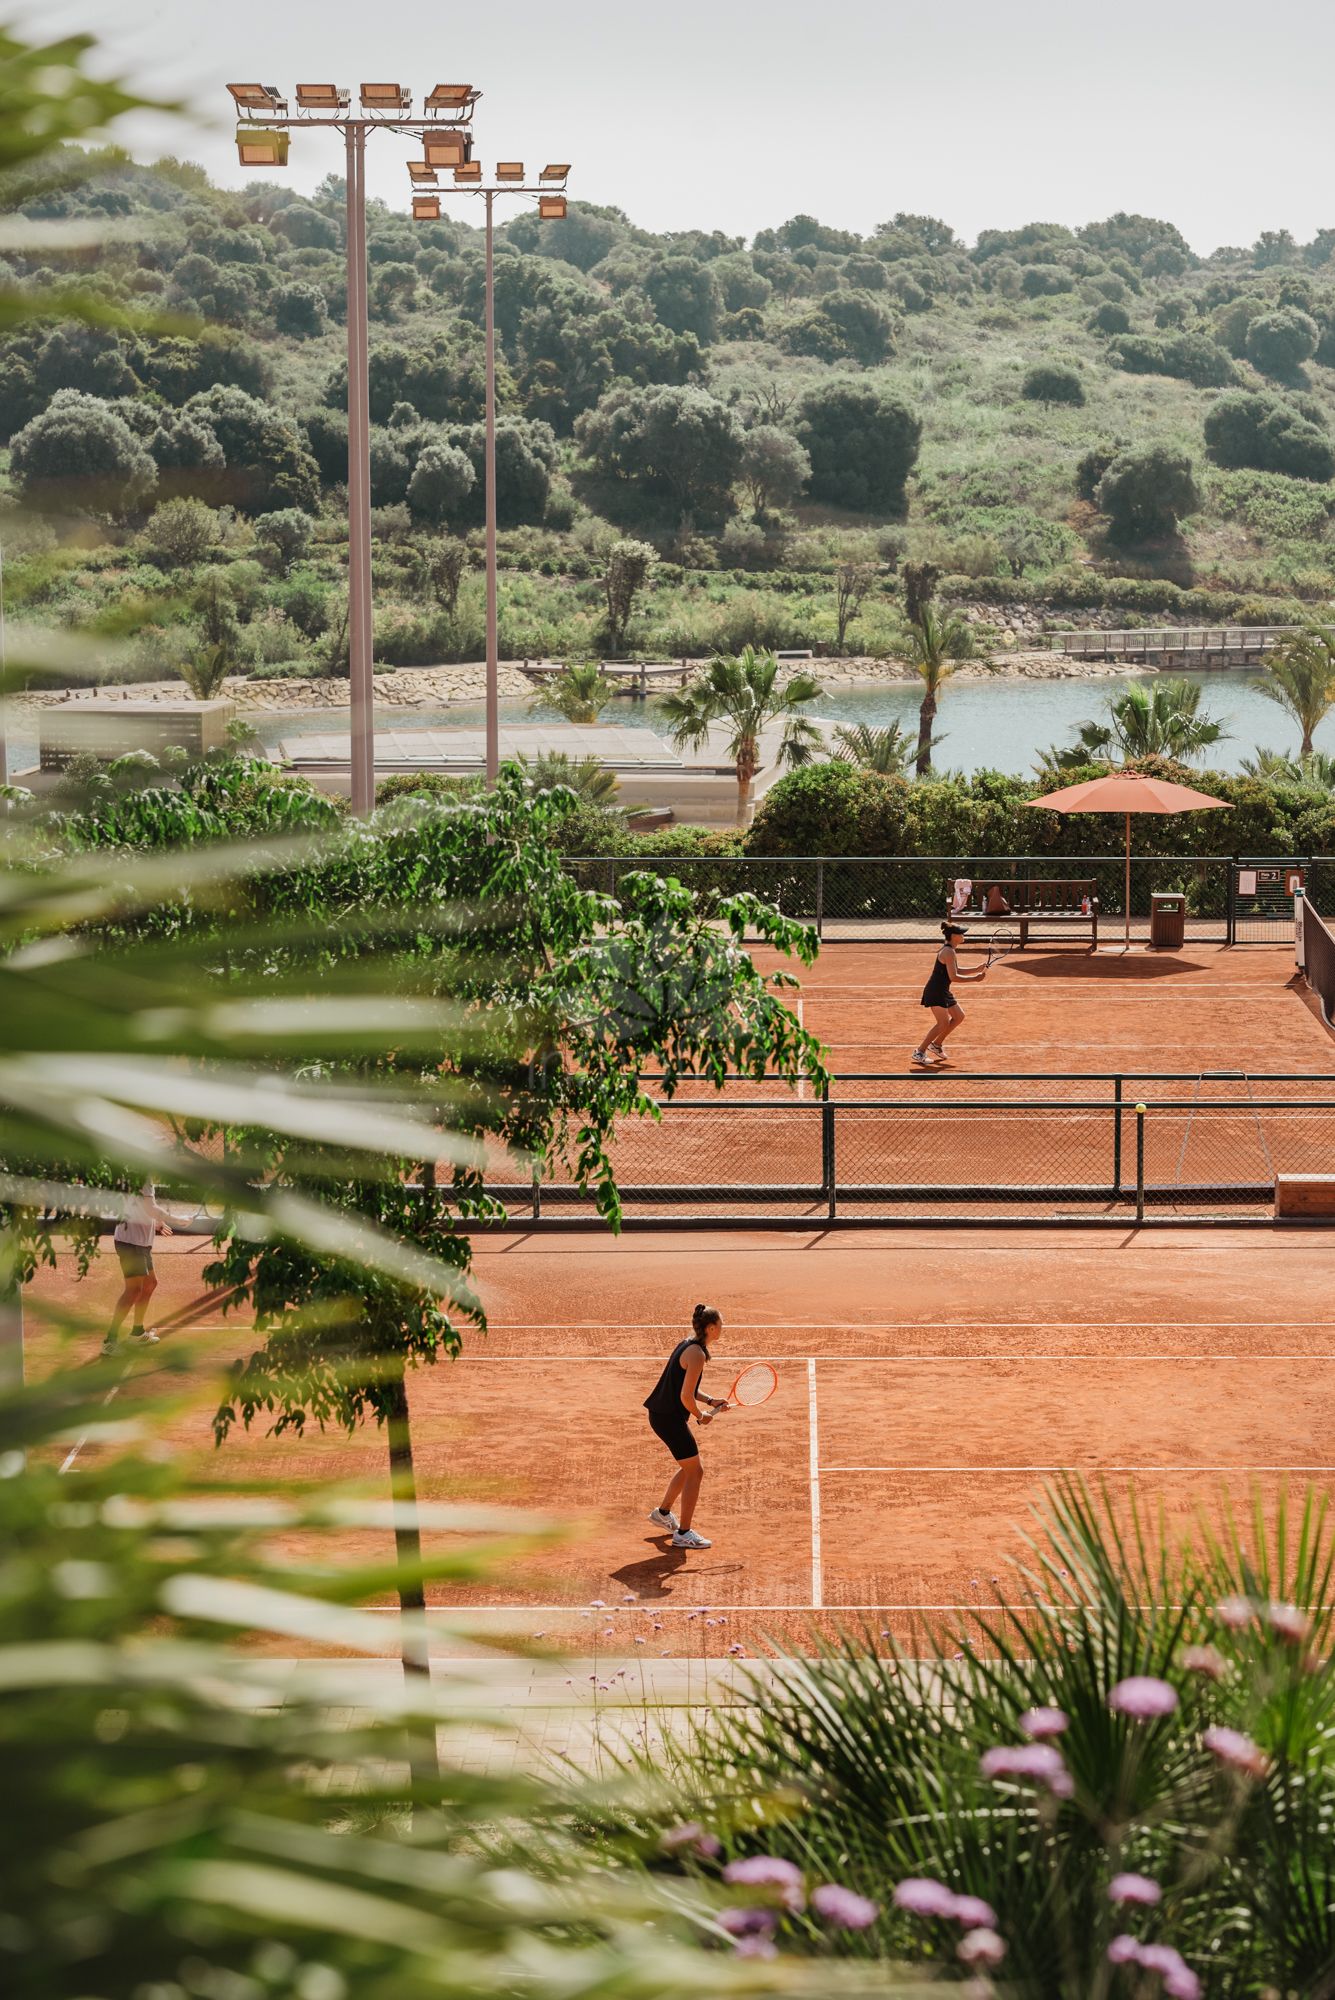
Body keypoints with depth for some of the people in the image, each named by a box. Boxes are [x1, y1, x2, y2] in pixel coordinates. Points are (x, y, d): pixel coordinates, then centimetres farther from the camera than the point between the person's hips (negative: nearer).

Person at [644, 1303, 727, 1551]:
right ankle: (683, 1534, 1)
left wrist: (710, 1401, 9)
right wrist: (701, 1416, -5)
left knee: (689, 1467, 25)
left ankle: (663, 1513, 41)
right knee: (695, 1471, -3)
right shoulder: (696, 1354, -21)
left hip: (662, 1414, 10)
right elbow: (686, 1396, -23)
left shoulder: (688, 1345, 10)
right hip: (669, 1418, -10)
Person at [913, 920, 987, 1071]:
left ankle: (936, 1044, 22)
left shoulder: (950, 950, 12)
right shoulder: (949, 952, -20)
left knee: (959, 1016, 14)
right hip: (935, 992, -10)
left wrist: (976, 970, 12)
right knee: (943, 1023, -11)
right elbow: (953, 976, -24)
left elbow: (956, 971, 20)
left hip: (943, 992, 10)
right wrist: (975, 978, -20)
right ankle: (919, 1052, -5)